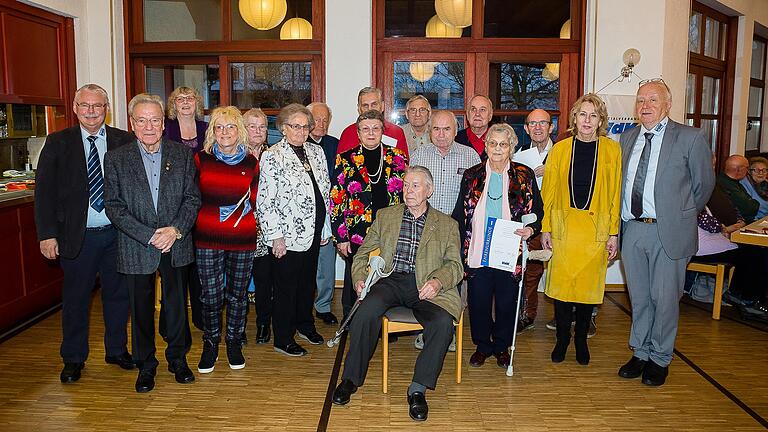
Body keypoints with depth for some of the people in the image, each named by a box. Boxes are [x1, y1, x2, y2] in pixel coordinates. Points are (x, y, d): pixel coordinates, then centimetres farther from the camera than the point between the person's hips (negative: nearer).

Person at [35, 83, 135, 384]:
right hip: (78, 235, 0)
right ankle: (73, 359, 28)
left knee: (118, 294, 13)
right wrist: (47, 234, -6)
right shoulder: (58, 143, 1)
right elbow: (44, 191, 0)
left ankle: (117, 349, 32)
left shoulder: (125, 142, 1)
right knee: (76, 298, 11)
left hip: (117, 234, 1)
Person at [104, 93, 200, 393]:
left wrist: (176, 229, -14)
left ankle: (178, 359, 32)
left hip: (176, 246, 1)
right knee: (141, 309, 11)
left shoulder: (183, 155, 1)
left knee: (177, 305, 12)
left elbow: (193, 198, 0)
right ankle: (145, 366, 29)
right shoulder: (116, 159, -3)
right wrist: (150, 236, -15)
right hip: (137, 249, -1)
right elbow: (114, 207, -6)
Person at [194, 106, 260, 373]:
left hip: (243, 238, 1)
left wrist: (245, 206, -4)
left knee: (238, 293, 10)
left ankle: (234, 341, 28)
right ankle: (210, 344, 24)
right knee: (211, 294, 3)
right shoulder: (201, 159, 2)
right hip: (208, 238, -1)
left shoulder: (250, 162, 5)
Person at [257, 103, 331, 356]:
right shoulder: (272, 157, -9)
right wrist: (276, 236, -14)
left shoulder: (316, 152, 9)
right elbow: (265, 201, -12)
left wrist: (325, 227, 12)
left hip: (313, 231, 6)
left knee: (308, 281, 19)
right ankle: (283, 340, 20)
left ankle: (305, 325, 39)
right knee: (286, 287, 5)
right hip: (287, 235, -6)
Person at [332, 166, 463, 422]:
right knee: (366, 312, -31)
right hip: (390, 281, 1)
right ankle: (351, 378, -11)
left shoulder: (447, 225, 16)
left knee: (443, 323, -31)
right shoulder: (385, 216, 20)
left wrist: (438, 281, -16)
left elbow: (454, 265, 6)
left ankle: (418, 388, -14)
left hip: (426, 287, 0)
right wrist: (359, 278, -3)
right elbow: (363, 253, 18)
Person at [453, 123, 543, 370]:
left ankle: (502, 347, 31)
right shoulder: (471, 176, 5)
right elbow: (459, 214, 7)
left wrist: (531, 230, -12)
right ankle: (482, 345, 29)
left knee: (507, 303, 9)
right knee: (478, 302, 7)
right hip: (477, 252, 1)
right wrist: (457, 248, 0)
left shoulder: (525, 176, 3)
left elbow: (538, 212, 8)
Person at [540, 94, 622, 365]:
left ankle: (581, 341, 25)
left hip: (595, 229, 0)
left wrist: (613, 233, -2)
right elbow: (548, 192, 6)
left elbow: (616, 194, 1)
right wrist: (545, 229, 1)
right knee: (560, 285, 1)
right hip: (563, 228, 1)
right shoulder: (559, 149, 5)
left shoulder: (612, 150, 3)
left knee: (588, 286, 6)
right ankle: (562, 340, 20)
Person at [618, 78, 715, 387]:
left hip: (668, 232, -4)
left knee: (665, 298, 5)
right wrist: (622, 222, 8)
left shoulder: (691, 138, -4)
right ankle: (640, 353, 30)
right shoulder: (627, 138, 10)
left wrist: (683, 216, 10)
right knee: (639, 297, 14)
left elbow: (704, 184, 3)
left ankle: (660, 359, 22)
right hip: (632, 230, 4)